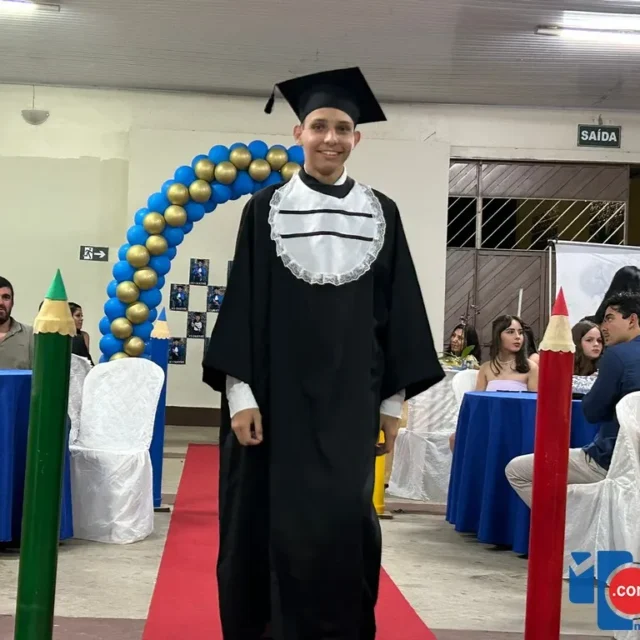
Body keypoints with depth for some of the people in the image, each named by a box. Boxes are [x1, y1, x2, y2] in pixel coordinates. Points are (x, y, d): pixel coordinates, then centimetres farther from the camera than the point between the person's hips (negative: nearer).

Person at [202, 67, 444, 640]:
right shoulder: (266, 208, 2)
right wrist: (239, 393, -9)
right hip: (276, 392, -1)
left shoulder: (381, 214, 7)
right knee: (271, 526, 3)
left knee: (341, 526, -1)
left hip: (349, 397, 1)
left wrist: (393, 401, 4)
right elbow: (242, 303, -1)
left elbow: (398, 311, 7)